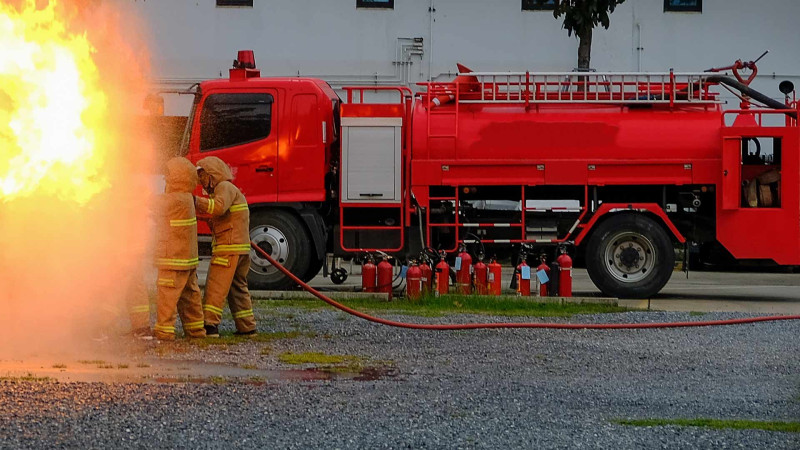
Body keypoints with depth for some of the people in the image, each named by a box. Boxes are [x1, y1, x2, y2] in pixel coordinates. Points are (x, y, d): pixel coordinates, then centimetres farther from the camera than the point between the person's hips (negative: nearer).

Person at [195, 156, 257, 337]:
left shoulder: (225, 187, -7)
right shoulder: (232, 190, 25)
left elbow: (219, 207, -27)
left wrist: (196, 201, -30)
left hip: (228, 248, -10)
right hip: (241, 247, 10)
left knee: (216, 286, -10)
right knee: (238, 287, 12)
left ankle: (210, 325, -14)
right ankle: (247, 327, 13)